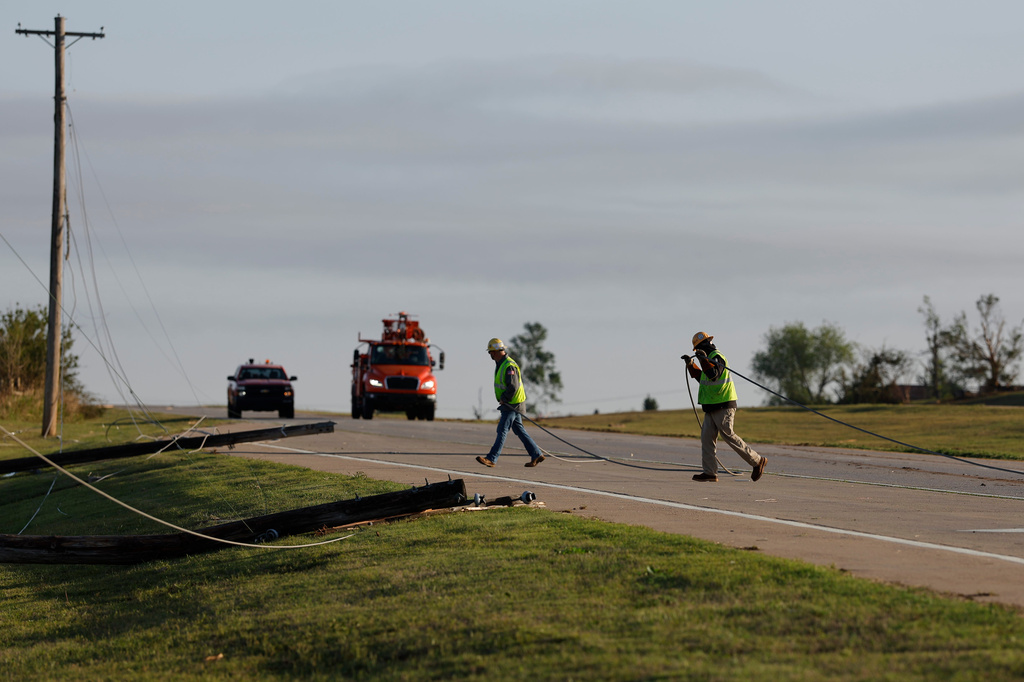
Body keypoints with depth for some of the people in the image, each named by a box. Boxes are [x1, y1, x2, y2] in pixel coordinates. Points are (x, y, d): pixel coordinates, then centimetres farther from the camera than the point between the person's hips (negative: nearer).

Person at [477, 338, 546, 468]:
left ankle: (491, 459, -12)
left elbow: (513, 387, -28)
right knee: (519, 430, 13)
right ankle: (536, 455, 16)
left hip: (512, 404, -10)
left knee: (502, 430, -10)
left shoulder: (509, 366, -21)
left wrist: (503, 399, -15)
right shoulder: (501, 364, 12)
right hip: (509, 404, 10)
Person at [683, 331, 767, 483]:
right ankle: (709, 473, 2)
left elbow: (713, 374, -30)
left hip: (723, 406, -10)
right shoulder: (710, 358, 20)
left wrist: (704, 360, -37)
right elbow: (701, 377, 34)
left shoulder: (717, 357, -12)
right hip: (711, 407, 10)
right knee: (707, 438, 3)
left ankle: (757, 461, -5)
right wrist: (691, 364, 30)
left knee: (729, 436, -12)